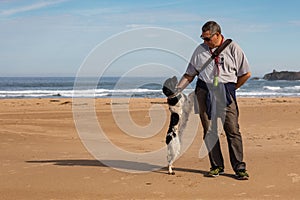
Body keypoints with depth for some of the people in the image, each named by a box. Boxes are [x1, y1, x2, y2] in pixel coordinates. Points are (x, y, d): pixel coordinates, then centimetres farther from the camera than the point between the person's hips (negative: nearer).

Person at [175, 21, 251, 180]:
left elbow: (246, 74, 8)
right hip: (204, 91, 3)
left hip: (226, 92, -2)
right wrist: (176, 90, 1)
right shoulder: (200, 50, 11)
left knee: (232, 129, -7)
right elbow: (190, 74, 13)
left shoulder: (233, 48, 4)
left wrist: (231, 89, 6)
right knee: (209, 131, 1)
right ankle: (216, 166, 10)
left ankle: (239, 168, -2)